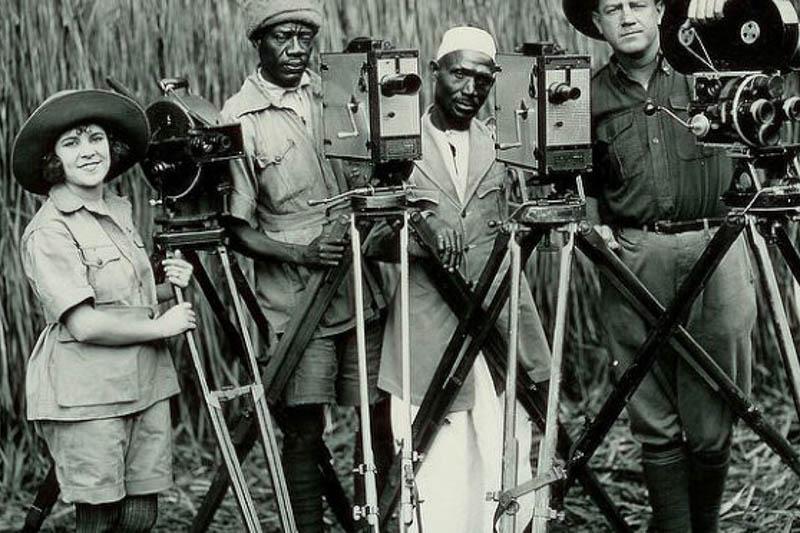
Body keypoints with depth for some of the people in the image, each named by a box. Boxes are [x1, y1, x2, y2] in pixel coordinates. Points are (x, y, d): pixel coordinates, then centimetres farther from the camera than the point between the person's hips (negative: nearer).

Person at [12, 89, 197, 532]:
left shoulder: (120, 210, 13)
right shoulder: (48, 232, -13)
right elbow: (86, 324, -20)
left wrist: (169, 287, 5)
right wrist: (162, 326, -10)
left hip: (144, 386, 7)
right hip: (86, 397, -7)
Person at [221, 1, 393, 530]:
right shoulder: (240, 119, -5)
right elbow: (237, 228, -6)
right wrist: (301, 253, -19)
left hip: (360, 290, 4)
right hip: (295, 302, -4)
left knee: (379, 418, 6)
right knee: (303, 430, 0)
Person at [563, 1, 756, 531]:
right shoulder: (591, 97, 12)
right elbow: (587, 186, 20)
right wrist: (595, 226, 4)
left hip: (714, 249, -1)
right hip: (633, 257, 1)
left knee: (712, 423, 0)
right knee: (656, 425, 0)